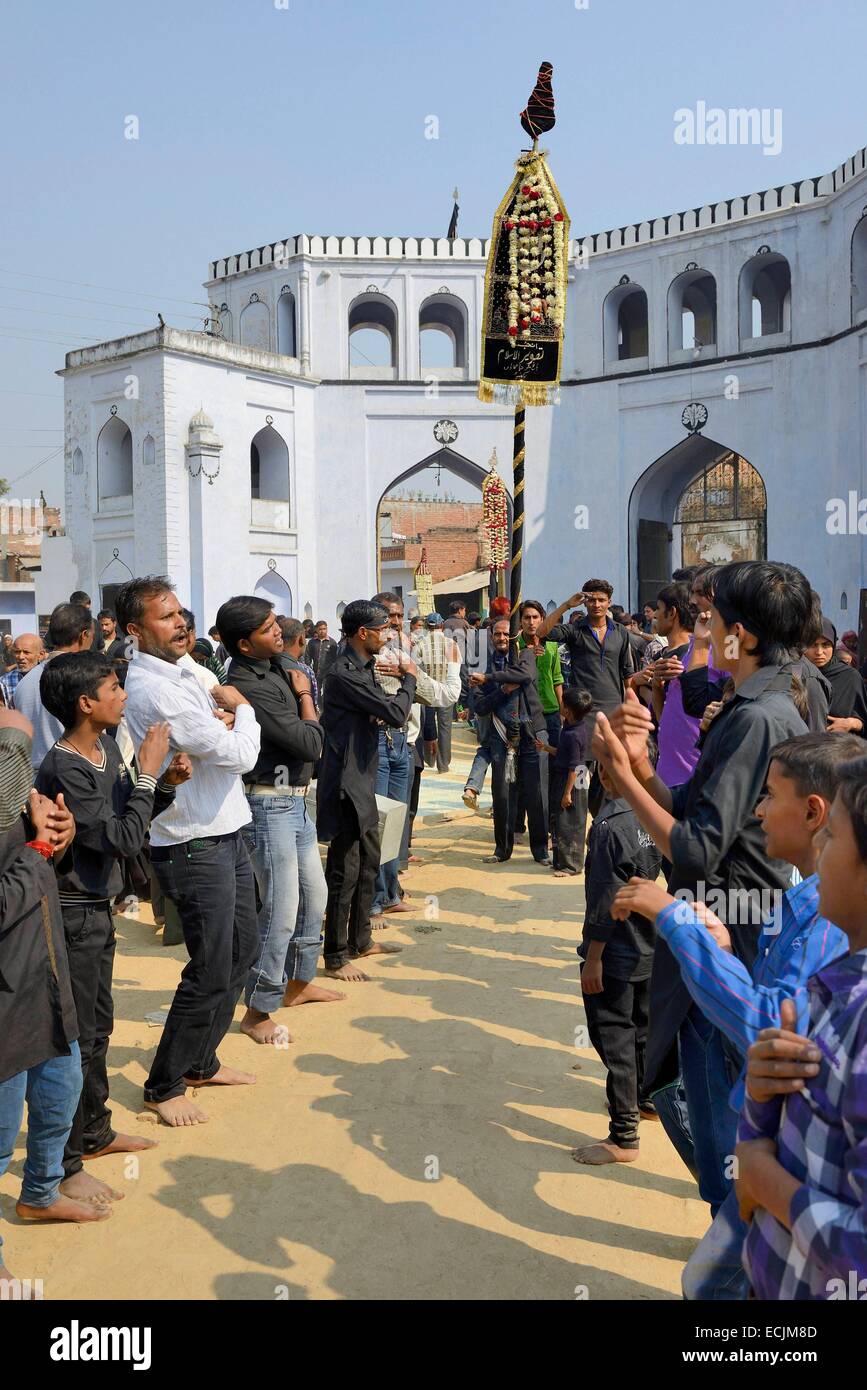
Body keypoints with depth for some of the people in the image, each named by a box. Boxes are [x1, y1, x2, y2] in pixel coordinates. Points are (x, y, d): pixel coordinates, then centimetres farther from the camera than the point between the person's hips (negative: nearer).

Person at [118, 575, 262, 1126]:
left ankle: (202, 1061, 35)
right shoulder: (154, 688, -23)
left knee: (243, 950, 19)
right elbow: (241, 755, -22)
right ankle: (165, 1086, 17)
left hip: (226, 835, 10)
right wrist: (242, 709, -3)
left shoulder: (179, 672, 9)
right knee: (212, 972, -1)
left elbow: (216, 740, 18)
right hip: (195, 847, -10)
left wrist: (226, 718, -4)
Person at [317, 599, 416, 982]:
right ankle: (336, 957, 5)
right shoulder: (344, 674, -20)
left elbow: (381, 711, 19)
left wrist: (401, 679, 1)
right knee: (345, 872, -4)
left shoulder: (360, 668, 13)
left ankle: (360, 940, 30)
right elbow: (396, 713, -20)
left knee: (368, 864, 18)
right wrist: (409, 677, -3)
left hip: (363, 784, 11)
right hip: (346, 786, -11)